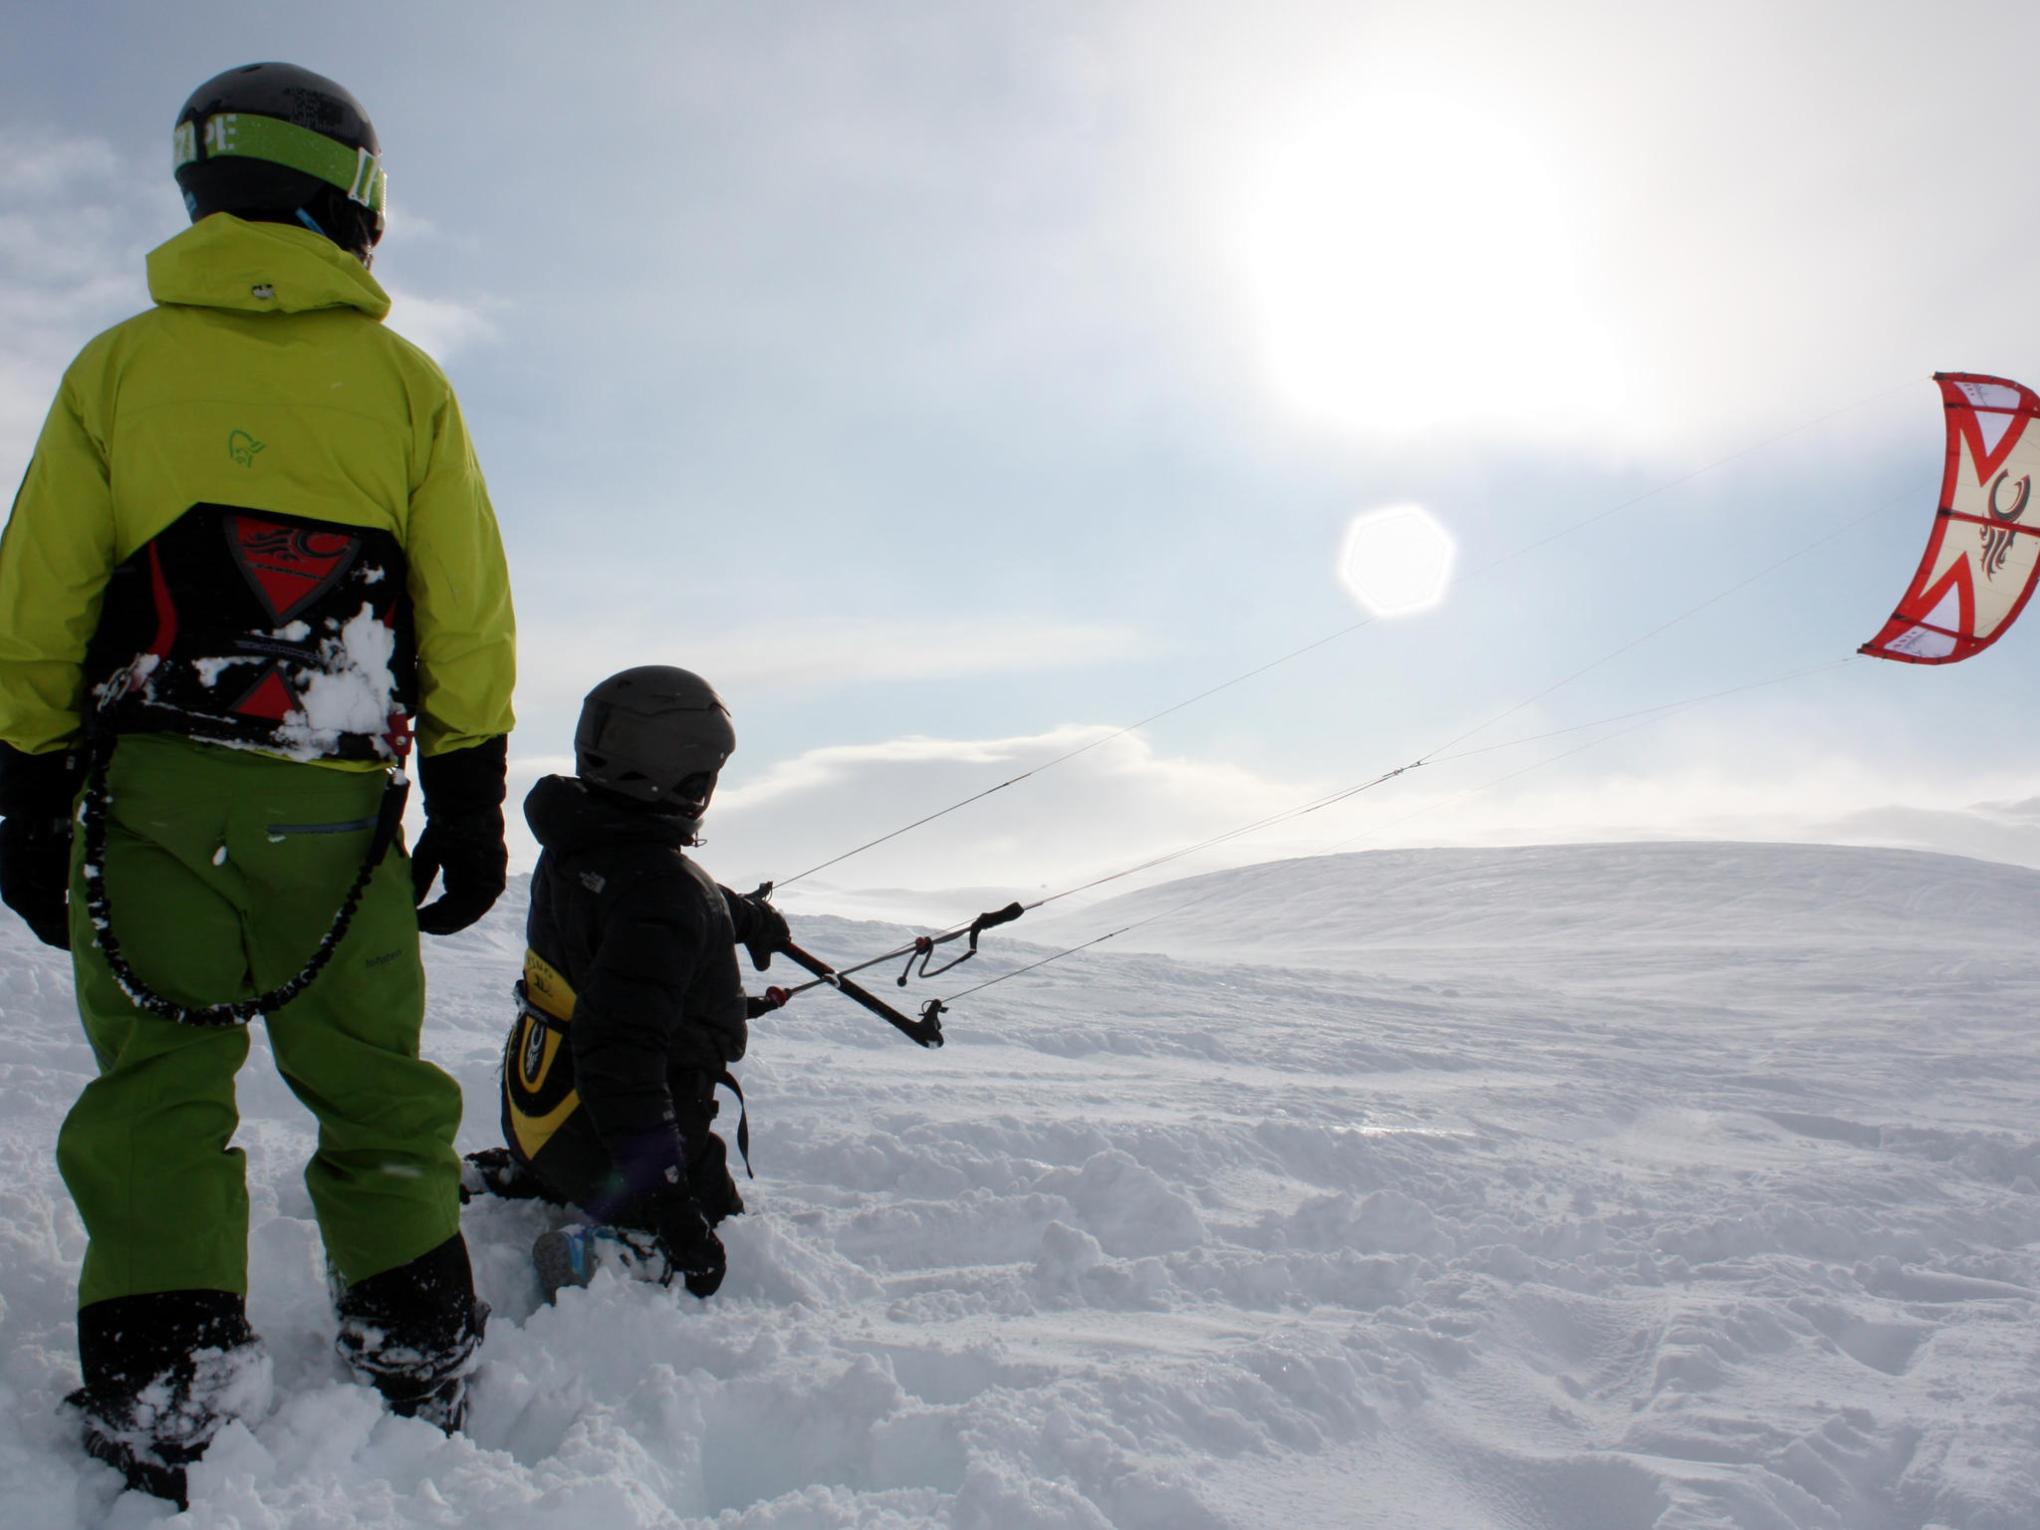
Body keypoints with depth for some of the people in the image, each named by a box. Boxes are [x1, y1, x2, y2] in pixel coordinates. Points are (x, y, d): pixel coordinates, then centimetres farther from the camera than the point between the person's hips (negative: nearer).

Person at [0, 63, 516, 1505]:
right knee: (373, 1082, 11)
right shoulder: (404, 382, 5)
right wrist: (470, 799, 8)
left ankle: (164, 1399, -1)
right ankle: (422, 1359, 17)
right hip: (338, 805, 1)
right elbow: (468, 616, 3)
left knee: (161, 1084, 3)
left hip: (152, 788, 0)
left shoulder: (118, 366, 5)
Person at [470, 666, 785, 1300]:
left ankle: (508, 1180, 17)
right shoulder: (659, 895, -31)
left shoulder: (574, 846, -1)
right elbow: (620, 1054, -36)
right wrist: (669, 1201, -33)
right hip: (613, 1143, -8)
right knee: (699, 1263, 12)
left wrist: (743, 915, 42)